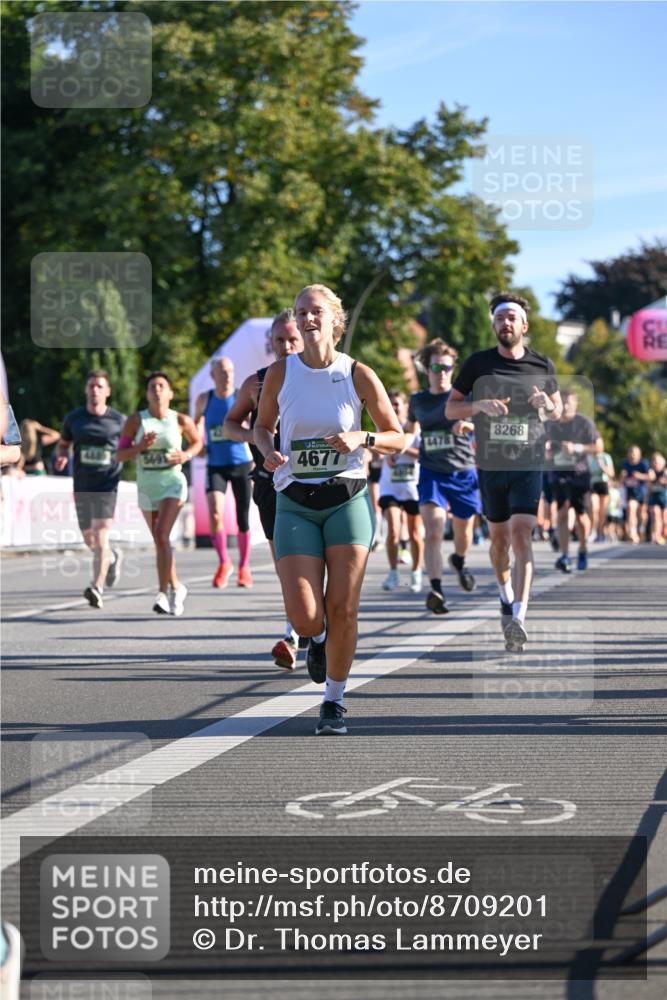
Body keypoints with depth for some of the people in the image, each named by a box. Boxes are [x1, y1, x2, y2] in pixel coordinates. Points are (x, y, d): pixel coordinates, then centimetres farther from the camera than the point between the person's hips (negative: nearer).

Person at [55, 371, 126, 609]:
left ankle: (97, 588, -20)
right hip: (81, 486, 4)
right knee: (89, 539, 12)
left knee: (100, 535, -16)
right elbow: (63, 444, 16)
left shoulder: (119, 420, -1)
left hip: (107, 485, -3)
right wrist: (61, 457, -6)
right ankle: (113, 557, 45)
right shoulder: (73, 418, 5)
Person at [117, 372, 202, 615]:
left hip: (172, 485, -3)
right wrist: (140, 447, -19)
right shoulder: (135, 421, -2)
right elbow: (120, 454, -1)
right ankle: (175, 588, 31)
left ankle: (163, 593, -16)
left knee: (162, 537, -19)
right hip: (146, 487, 3)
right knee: (159, 542, 12)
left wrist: (187, 455, -7)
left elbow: (198, 442, 14)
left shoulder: (180, 420, -3)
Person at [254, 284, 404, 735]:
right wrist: (269, 453, -6)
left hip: (348, 499, -1)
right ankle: (319, 641, 28)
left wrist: (361, 438, -15)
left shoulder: (359, 375, -3)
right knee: (304, 617, -10)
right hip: (296, 504, 1)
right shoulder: (281, 373, 0)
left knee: (342, 611, -5)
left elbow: (397, 438, 5)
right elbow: (263, 427, 16)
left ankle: (334, 702, 13)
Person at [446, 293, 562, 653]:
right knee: (499, 537, 12)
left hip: (529, 463, -2)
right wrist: (480, 405, -17)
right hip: (491, 463, 2)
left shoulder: (542, 365, 3)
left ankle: (518, 618, -24)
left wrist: (546, 404, -9)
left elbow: (558, 411, 15)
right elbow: (450, 409, 3)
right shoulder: (478, 363, 1)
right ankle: (506, 596, 39)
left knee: (521, 533, -16)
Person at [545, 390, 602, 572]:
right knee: (562, 512, -13)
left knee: (581, 515, 6)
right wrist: (547, 452, 0)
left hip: (579, 473, -2)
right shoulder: (551, 424, 8)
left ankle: (583, 551, 30)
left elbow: (598, 447, -7)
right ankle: (564, 556, -19)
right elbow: (548, 447, 24)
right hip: (558, 473, 2)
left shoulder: (584, 422, -5)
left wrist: (577, 448, -20)